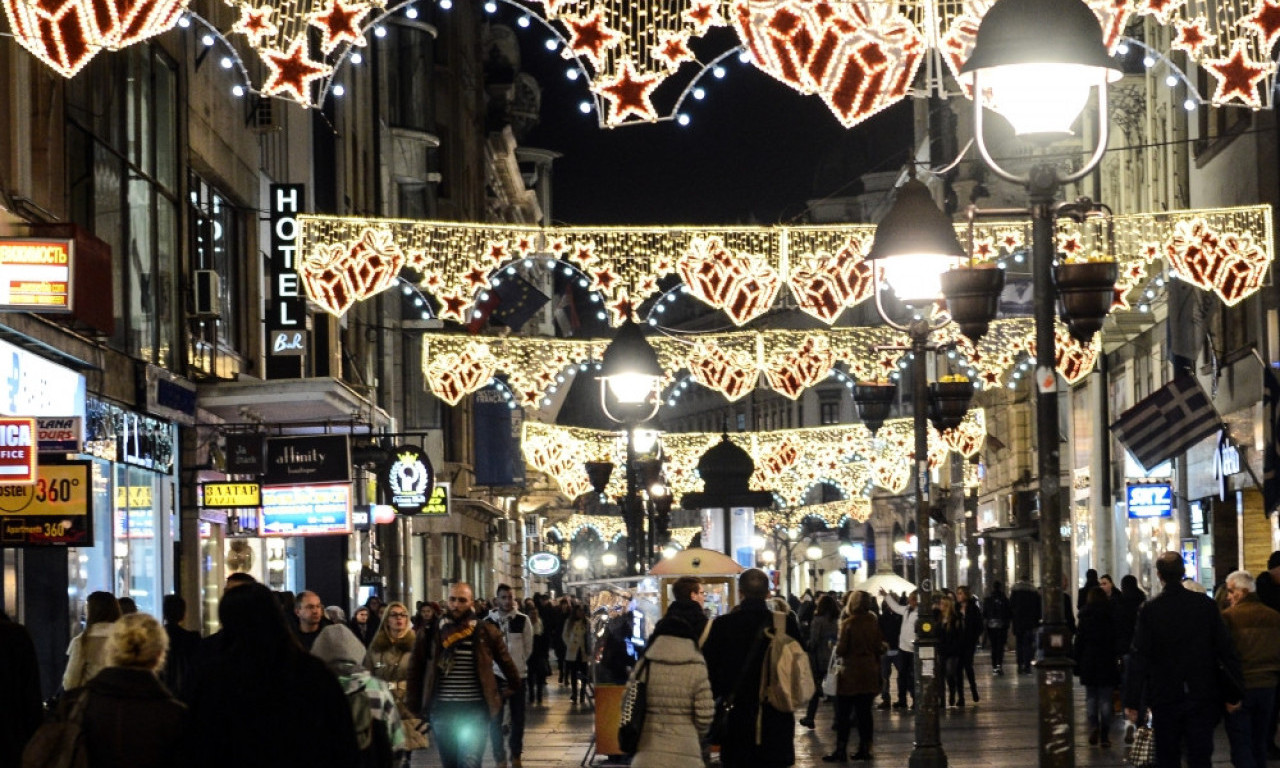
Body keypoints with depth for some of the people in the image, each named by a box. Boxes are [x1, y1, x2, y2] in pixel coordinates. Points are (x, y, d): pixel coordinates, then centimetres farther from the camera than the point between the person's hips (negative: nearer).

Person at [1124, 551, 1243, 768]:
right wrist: (1233, 695, 5)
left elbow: (1140, 658, -10)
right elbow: (1226, 651, -1)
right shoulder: (1205, 604, -2)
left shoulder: (1150, 609, -7)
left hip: (1165, 699, -1)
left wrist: (1132, 702, -7)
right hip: (1203, 697, 1)